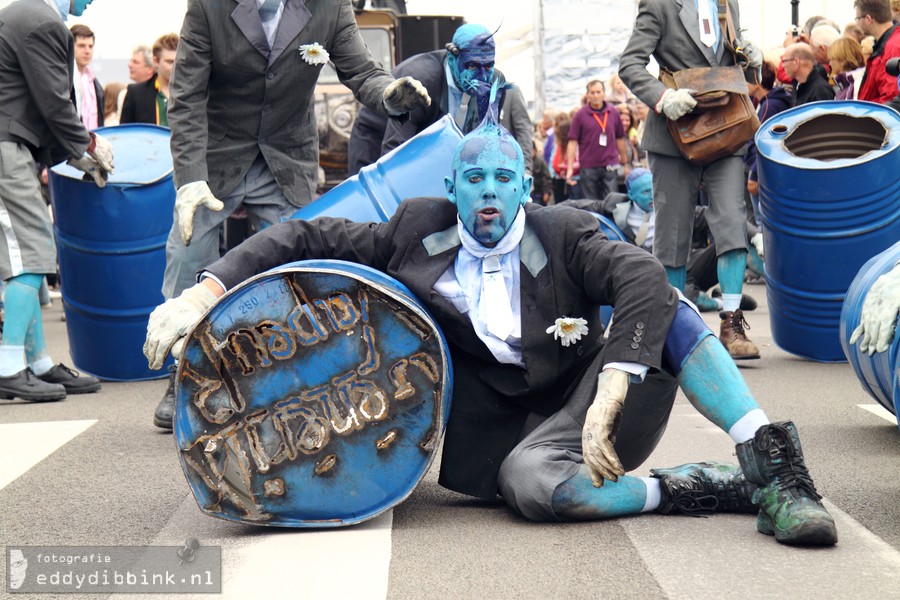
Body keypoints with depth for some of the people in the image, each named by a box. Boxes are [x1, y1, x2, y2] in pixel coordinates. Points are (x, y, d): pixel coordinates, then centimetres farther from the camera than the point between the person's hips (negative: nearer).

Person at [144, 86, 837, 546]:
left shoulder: (562, 234, -1)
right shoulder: (418, 234, 4)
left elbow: (645, 277, -20)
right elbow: (303, 238, 4)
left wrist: (605, 403, -35)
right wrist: (201, 294, -12)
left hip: (584, 405, 0)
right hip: (512, 438, 0)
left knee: (666, 305, -24)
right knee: (535, 484, -38)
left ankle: (771, 464, -26)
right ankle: (719, 487, -20)